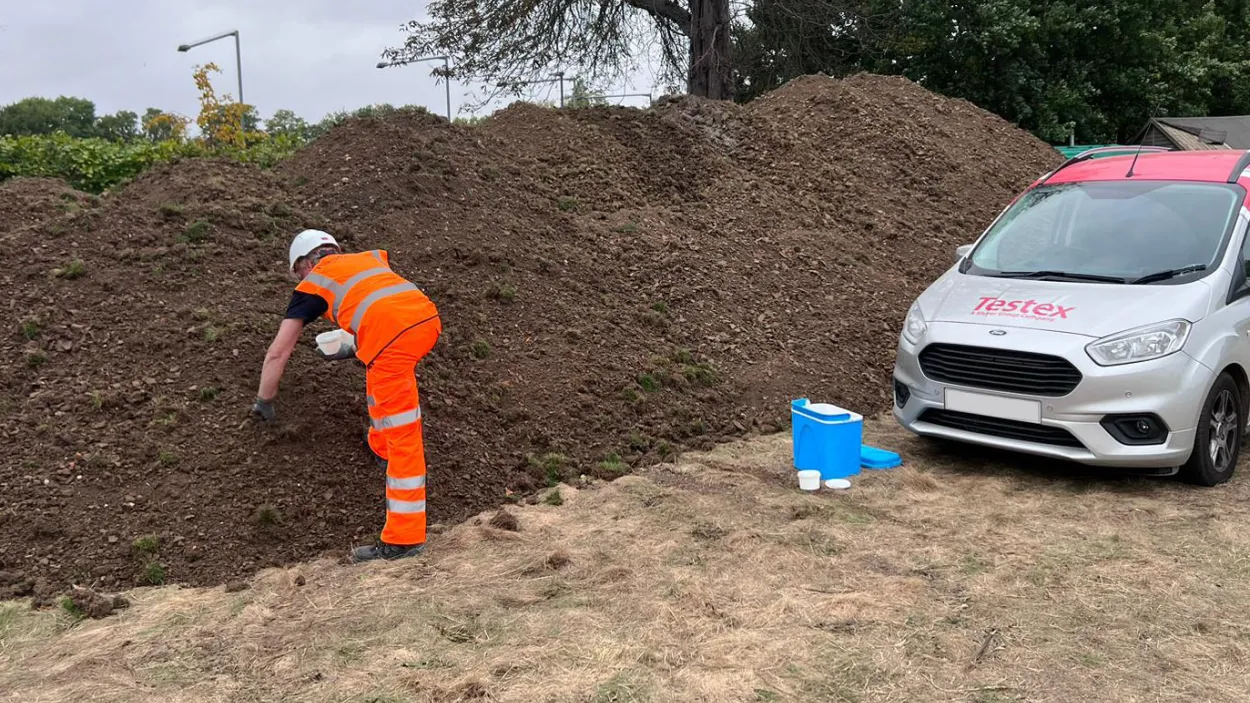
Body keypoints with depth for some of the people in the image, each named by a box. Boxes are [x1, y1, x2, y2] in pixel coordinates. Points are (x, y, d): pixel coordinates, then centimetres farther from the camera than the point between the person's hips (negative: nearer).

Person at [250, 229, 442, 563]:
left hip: (393, 333, -5)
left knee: (403, 436, -3)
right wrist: (354, 347, 59)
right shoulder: (370, 257, 34)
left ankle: (405, 538, 1)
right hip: (428, 316, 6)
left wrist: (263, 401, 39)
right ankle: (382, 448, 44)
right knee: (380, 373, 35)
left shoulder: (312, 285, 23)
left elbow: (278, 352, 25)